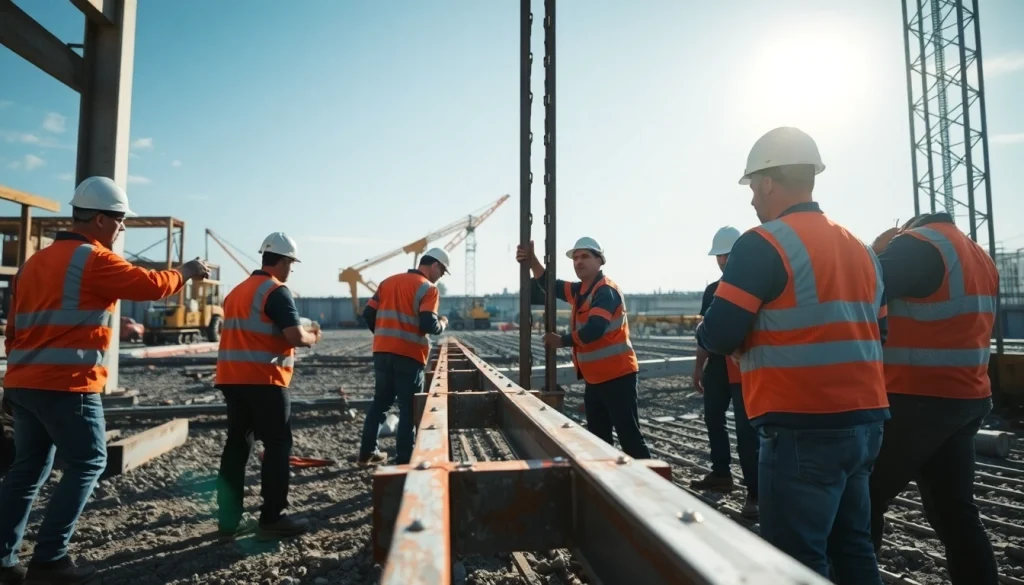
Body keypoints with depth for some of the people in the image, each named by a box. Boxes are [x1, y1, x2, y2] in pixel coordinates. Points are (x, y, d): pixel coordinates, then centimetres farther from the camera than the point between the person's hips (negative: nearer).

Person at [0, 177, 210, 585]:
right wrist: (186, 272, 6)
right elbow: (151, 285, -12)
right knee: (88, 464, 3)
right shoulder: (93, 259, -11)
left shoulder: (35, 261, 17)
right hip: (67, 386, -9)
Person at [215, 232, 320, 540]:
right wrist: (312, 338, 2)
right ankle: (272, 518, 4)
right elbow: (295, 336, -19)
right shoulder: (277, 291, -10)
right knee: (278, 445, 0)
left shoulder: (237, 291, 18)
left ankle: (229, 519, 16)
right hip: (263, 380, -8)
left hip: (232, 378, 8)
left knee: (237, 444, 12)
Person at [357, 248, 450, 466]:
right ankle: (404, 460, 7)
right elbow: (428, 325, -20)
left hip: (382, 352, 7)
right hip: (410, 355, -6)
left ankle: (367, 453, 27)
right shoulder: (428, 288, -8)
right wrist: (442, 323, 1)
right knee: (409, 409, 4)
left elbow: (368, 314, 10)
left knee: (380, 402, 19)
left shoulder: (388, 281, 12)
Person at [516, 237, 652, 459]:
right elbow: (550, 285, 16)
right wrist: (532, 260, -1)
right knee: (598, 438, 16)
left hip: (617, 376, -9)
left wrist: (562, 341, -13)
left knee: (629, 435, -6)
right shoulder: (580, 290, 13)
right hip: (594, 378, 9)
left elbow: (593, 330, -26)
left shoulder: (606, 291, -15)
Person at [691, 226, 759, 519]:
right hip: (717, 367, 7)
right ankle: (720, 474, 32)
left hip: (745, 368, -7)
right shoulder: (712, 290, 13)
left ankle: (755, 493, 2)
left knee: (746, 430, -6)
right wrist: (698, 367, 17)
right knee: (713, 420, 15)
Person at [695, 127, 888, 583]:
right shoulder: (860, 249, 14)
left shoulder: (762, 244, -13)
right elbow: (875, 333, 18)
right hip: (864, 421, 9)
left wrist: (706, 332, 5)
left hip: (803, 430, -9)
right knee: (852, 547, 20)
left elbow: (717, 337, -17)